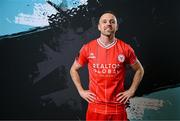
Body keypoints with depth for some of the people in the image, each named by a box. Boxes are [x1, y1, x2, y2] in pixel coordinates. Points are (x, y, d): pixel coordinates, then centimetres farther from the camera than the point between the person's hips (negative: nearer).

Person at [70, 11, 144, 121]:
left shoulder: (125, 49, -3)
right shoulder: (87, 48, -2)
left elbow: (139, 70, 11)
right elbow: (74, 70, 11)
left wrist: (131, 91, 3)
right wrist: (81, 91, 3)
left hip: (118, 108, 0)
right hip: (95, 108, 1)